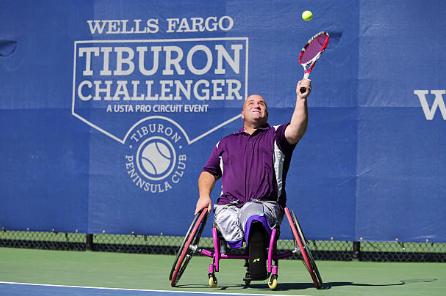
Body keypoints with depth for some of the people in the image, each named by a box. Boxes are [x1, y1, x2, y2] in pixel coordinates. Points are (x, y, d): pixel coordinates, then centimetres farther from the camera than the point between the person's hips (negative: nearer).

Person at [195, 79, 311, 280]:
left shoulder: (276, 136, 19)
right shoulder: (225, 143, 30)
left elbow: (295, 131, -4)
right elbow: (209, 172, 30)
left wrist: (301, 99, -18)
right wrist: (204, 195, 9)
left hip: (267, 206, -3)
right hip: (228, 207, 3)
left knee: (252, 212, -39)